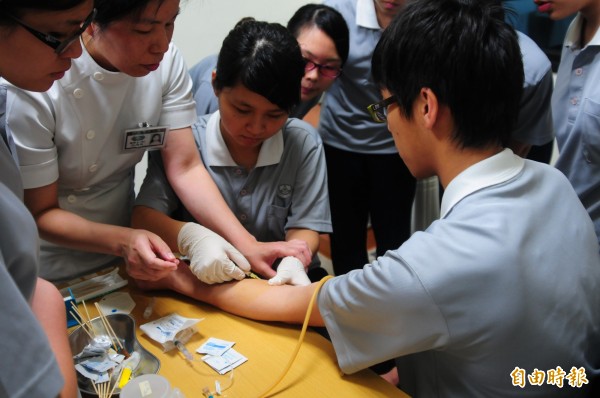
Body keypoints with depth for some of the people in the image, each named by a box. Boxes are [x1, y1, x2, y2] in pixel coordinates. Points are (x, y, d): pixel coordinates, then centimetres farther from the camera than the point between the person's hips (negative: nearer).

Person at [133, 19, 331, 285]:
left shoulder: (303, 143, -8)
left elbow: (304, 227, -6)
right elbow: (143, 217, -13)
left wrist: (293, 261, -28)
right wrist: (188, 236, -34)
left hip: (279, 282, 0)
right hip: (204, 282, 0)